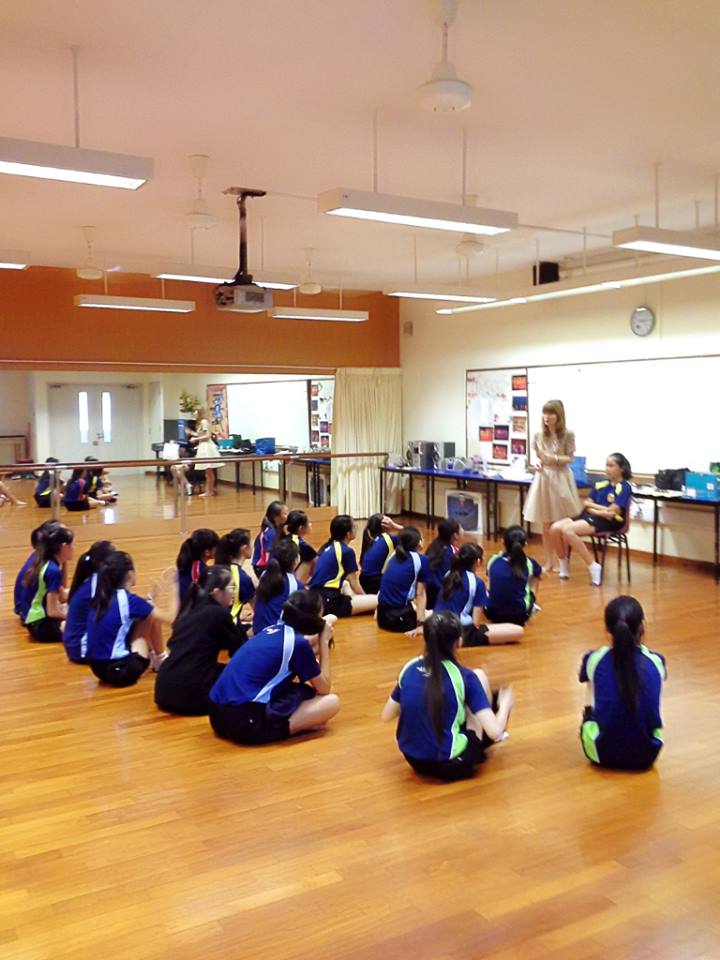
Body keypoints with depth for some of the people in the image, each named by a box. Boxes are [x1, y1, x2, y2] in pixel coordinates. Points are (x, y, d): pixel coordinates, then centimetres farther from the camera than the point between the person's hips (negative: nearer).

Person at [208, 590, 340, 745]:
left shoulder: (273, 630, 15)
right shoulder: (298, 643, -6)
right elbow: (324, 689, 6)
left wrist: (318, 641, 25)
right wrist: (324, 642, 12)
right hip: (246, 721, -9)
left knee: (305, 692, 24)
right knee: (332, 702, -1)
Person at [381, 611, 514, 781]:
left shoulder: (409, 668, -1)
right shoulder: (464, 677, -14)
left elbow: (386, 715, 9)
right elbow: (495, 731, -17)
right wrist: (505, 703, 4)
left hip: (413, 759, 5)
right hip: (450, 764, -5)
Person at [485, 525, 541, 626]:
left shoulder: (493, 561, -1)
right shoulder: (528, 563, -4)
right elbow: (539, 574, 19)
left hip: (492, 614, 2)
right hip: (520, 616, -2)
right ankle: (531, 608, 28)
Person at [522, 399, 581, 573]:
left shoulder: (567, 434, -6)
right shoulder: (539, 435, 3)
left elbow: (570, 458, -5)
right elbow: (536, 457, 10)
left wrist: (554, 458, -21)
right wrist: (536, 464, -12)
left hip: (561, 479, -3)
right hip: (543, 478, 3)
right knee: (546, 524, 7)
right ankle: (549, 562, 17)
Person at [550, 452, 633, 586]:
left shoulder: (625, 487, -3)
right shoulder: (600, 484, 15)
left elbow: (612, 512, -11)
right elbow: (586, 505, 10)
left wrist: (591, 504, 0)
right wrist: (600, 510, -10)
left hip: (608, 522, -7)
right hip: (590, 516, 7)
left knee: (567, 530, -28)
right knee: (555, 528, -14)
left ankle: (593, 567, -20)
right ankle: (564, 568, 3)